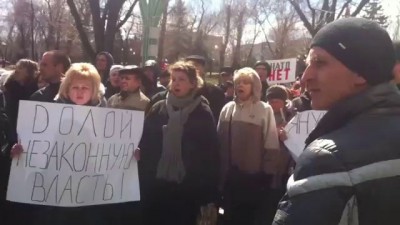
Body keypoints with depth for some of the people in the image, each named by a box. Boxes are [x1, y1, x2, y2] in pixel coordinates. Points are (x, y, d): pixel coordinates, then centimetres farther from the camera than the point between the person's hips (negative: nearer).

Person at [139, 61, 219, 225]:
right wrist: (143, 180, -5)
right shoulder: (157, 109, 4)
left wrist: (208, 192, -6)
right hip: (155, 185, 2)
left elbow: (211, 152, -4)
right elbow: (145, 145, 5)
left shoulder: (203, 113, -3)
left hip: (188, 188, -2)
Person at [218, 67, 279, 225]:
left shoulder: (264, 110, -7)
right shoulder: (227, 109, 5)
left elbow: (271, 144, -8)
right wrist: (220, 171, 7)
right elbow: (219, 141, 8)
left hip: (254, 175, -3)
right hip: (230, 175, 4)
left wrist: (268, 174, -10)